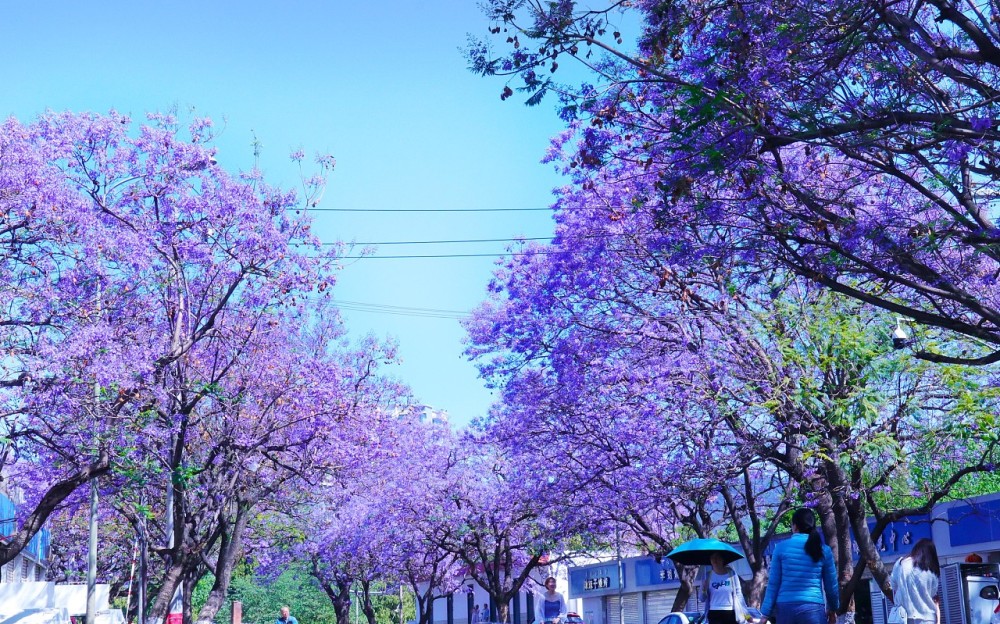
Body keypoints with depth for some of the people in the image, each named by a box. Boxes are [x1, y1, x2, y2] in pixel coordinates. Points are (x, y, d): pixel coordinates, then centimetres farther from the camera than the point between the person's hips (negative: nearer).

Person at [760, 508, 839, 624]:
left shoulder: (782, 547, 2)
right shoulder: (823, 550, 5)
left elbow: (773, 584, 1)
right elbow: (831, 584, 12)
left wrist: (766, 613, 4)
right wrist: (833, 608, 29)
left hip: (785, 607, 1)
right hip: (813, 609, 0)